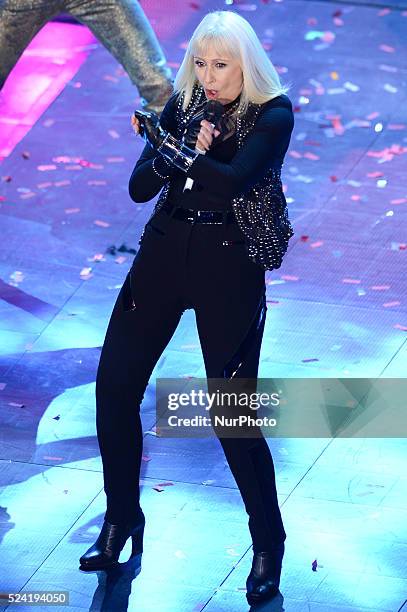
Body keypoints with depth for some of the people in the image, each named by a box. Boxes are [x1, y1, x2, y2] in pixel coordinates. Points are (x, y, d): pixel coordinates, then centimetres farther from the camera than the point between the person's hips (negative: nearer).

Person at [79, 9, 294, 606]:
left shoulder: (273, 115, -10)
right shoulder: (182, 104, 3)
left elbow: (233, 180, -26)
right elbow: (139, 187, -3)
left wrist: (169, 147, -26)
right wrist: (186, 150, -18)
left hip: (230, 265, -5)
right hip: (166, 250, 5)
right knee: (115, 386, 2)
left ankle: (268, 543, 13)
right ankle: (121, 518, 20)